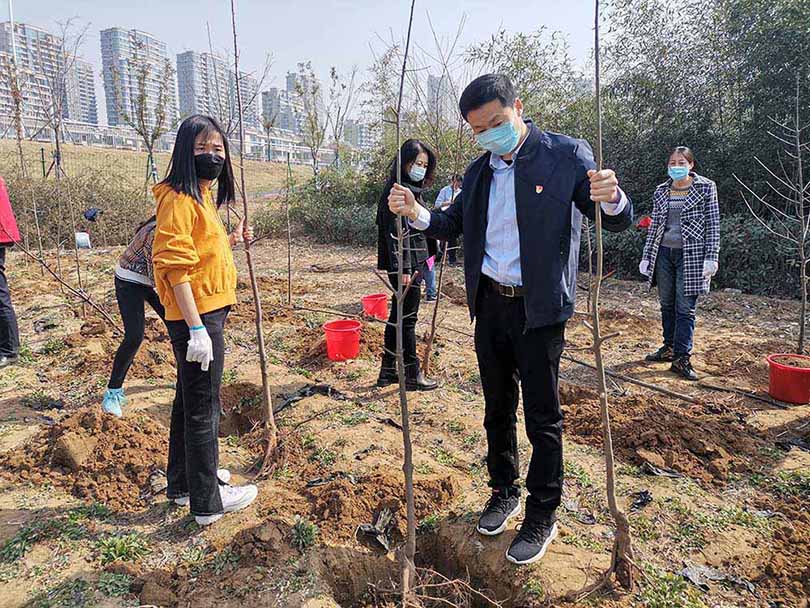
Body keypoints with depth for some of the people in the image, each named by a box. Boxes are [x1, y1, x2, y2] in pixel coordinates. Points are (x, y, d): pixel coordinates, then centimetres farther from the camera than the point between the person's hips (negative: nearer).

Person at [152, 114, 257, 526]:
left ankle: (182, 484, 36)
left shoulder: (202, 195, 15)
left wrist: (231, 239, 15)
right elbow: (175, 266, -22)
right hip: (196, 315, -10)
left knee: (190, 401, 19)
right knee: (203, 408, 0)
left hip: (208, 311, 10)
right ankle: (206, 503, 14)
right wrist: (196, 328, -25)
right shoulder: (179, 198, -15)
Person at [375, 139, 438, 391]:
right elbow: (395, 232, -21)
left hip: (413, 263, 10)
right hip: (405, 266, -10)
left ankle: (388, 370, 25)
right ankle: (412, 375, 11)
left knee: (398, 316, 14)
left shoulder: (413, 189, 16)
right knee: (407, 319, -1)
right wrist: (404, 269, -25)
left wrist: (424, 259, 23)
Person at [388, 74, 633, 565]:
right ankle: (504, 492, 37)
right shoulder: (479, 170, 8)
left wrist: (611, 198, -34)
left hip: (539, 309, -5)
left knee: (543, 417, 6)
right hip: (489, 304, 6)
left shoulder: (567, 155, -8)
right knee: (498, 408, 17)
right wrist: (416, 212, -10)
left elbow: (619, 221, -10)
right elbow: (453, 225, 10)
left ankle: (542, 518, 23)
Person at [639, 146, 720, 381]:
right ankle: (669, 347, 24)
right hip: (664, 253, 4)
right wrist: (646, 256, 9)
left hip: (690, 254, -4)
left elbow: (713, 225, -3)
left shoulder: (705, 188, -1)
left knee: (685, 308, -3)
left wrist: (711, 257, -10)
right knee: (667, 305, 11)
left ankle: (681, 358, 1)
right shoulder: (661, 191, 10)